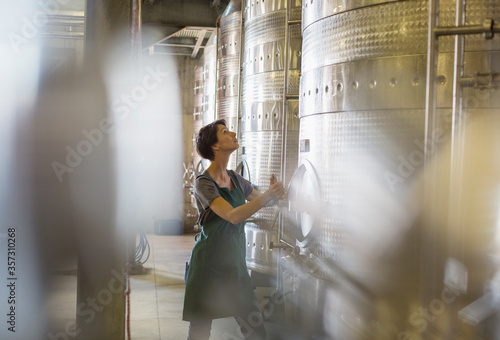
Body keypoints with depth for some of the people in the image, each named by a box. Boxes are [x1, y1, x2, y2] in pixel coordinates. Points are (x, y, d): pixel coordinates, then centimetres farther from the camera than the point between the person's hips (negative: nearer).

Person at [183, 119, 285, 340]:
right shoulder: (203, 183, -14)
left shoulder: (235, 179, 8)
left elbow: (261, 200, 22)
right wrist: (268, 195, -30)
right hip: (208, 265, -6)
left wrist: (274, 193, -1)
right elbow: (233, 216, -27)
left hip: (235, 263, 6)